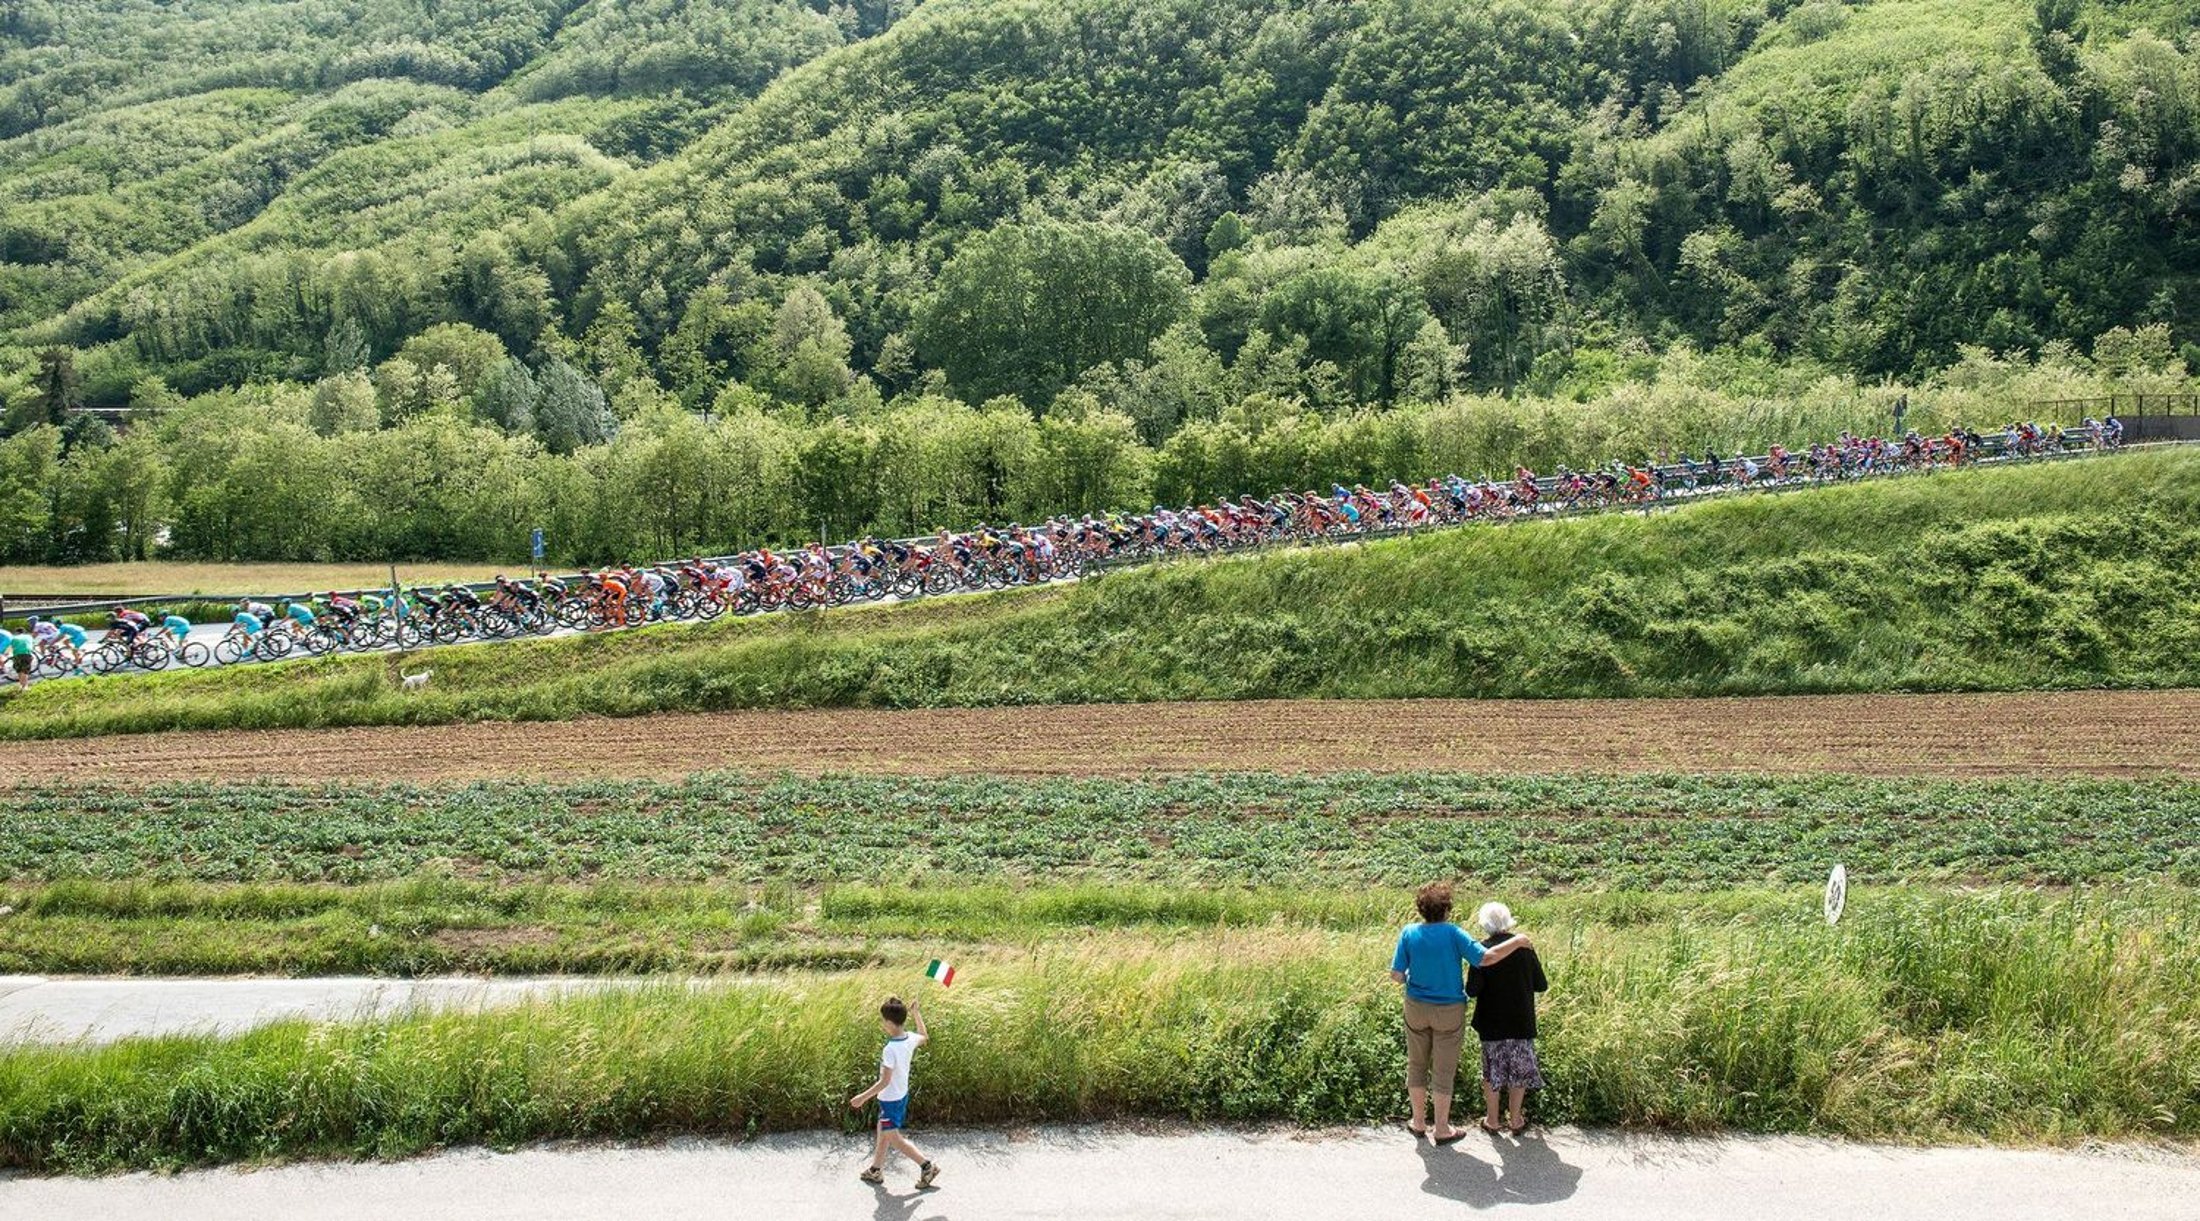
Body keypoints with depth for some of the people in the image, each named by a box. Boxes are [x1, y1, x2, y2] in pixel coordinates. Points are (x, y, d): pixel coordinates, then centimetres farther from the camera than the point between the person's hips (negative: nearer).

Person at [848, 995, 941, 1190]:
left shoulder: (890, 1050, -31)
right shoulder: (910, 1038, -9)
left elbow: (884, 1081, -28)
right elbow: (924, 1038, 17)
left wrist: (863, 1097, -22)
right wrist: (916, 1015, 21)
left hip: (890, 1099, -8)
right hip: (902, 1094, 8)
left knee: (893, 1138, 7)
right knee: (883, 1133, 22)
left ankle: (926, 1166, 8)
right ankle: (876, 1171, 35)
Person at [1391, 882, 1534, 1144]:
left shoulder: (1409, 933, -9)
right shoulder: (1453, 933, -17)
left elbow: (1396, 975, -9)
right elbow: (1485, 958, -20)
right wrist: (1517, 943, -8)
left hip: (1416, 1009, 3)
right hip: (1449, 1012, -2)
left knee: (1417, 1065, 19)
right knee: (1443, 1071, 8)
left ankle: (1419, 1122, 27)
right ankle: (1442, 1130, 17)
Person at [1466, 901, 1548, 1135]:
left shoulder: (1482, 949, -14)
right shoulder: (1524, 947, -8)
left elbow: (1472, 990, -17)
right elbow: (1541, 985, -1)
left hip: (1492, 1022, -1)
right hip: (1521, 1022, 1)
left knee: (1492, 1071, 13)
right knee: (1519, 1070, 15)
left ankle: (1492, 1120, 21)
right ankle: (1515, 1120, 23)